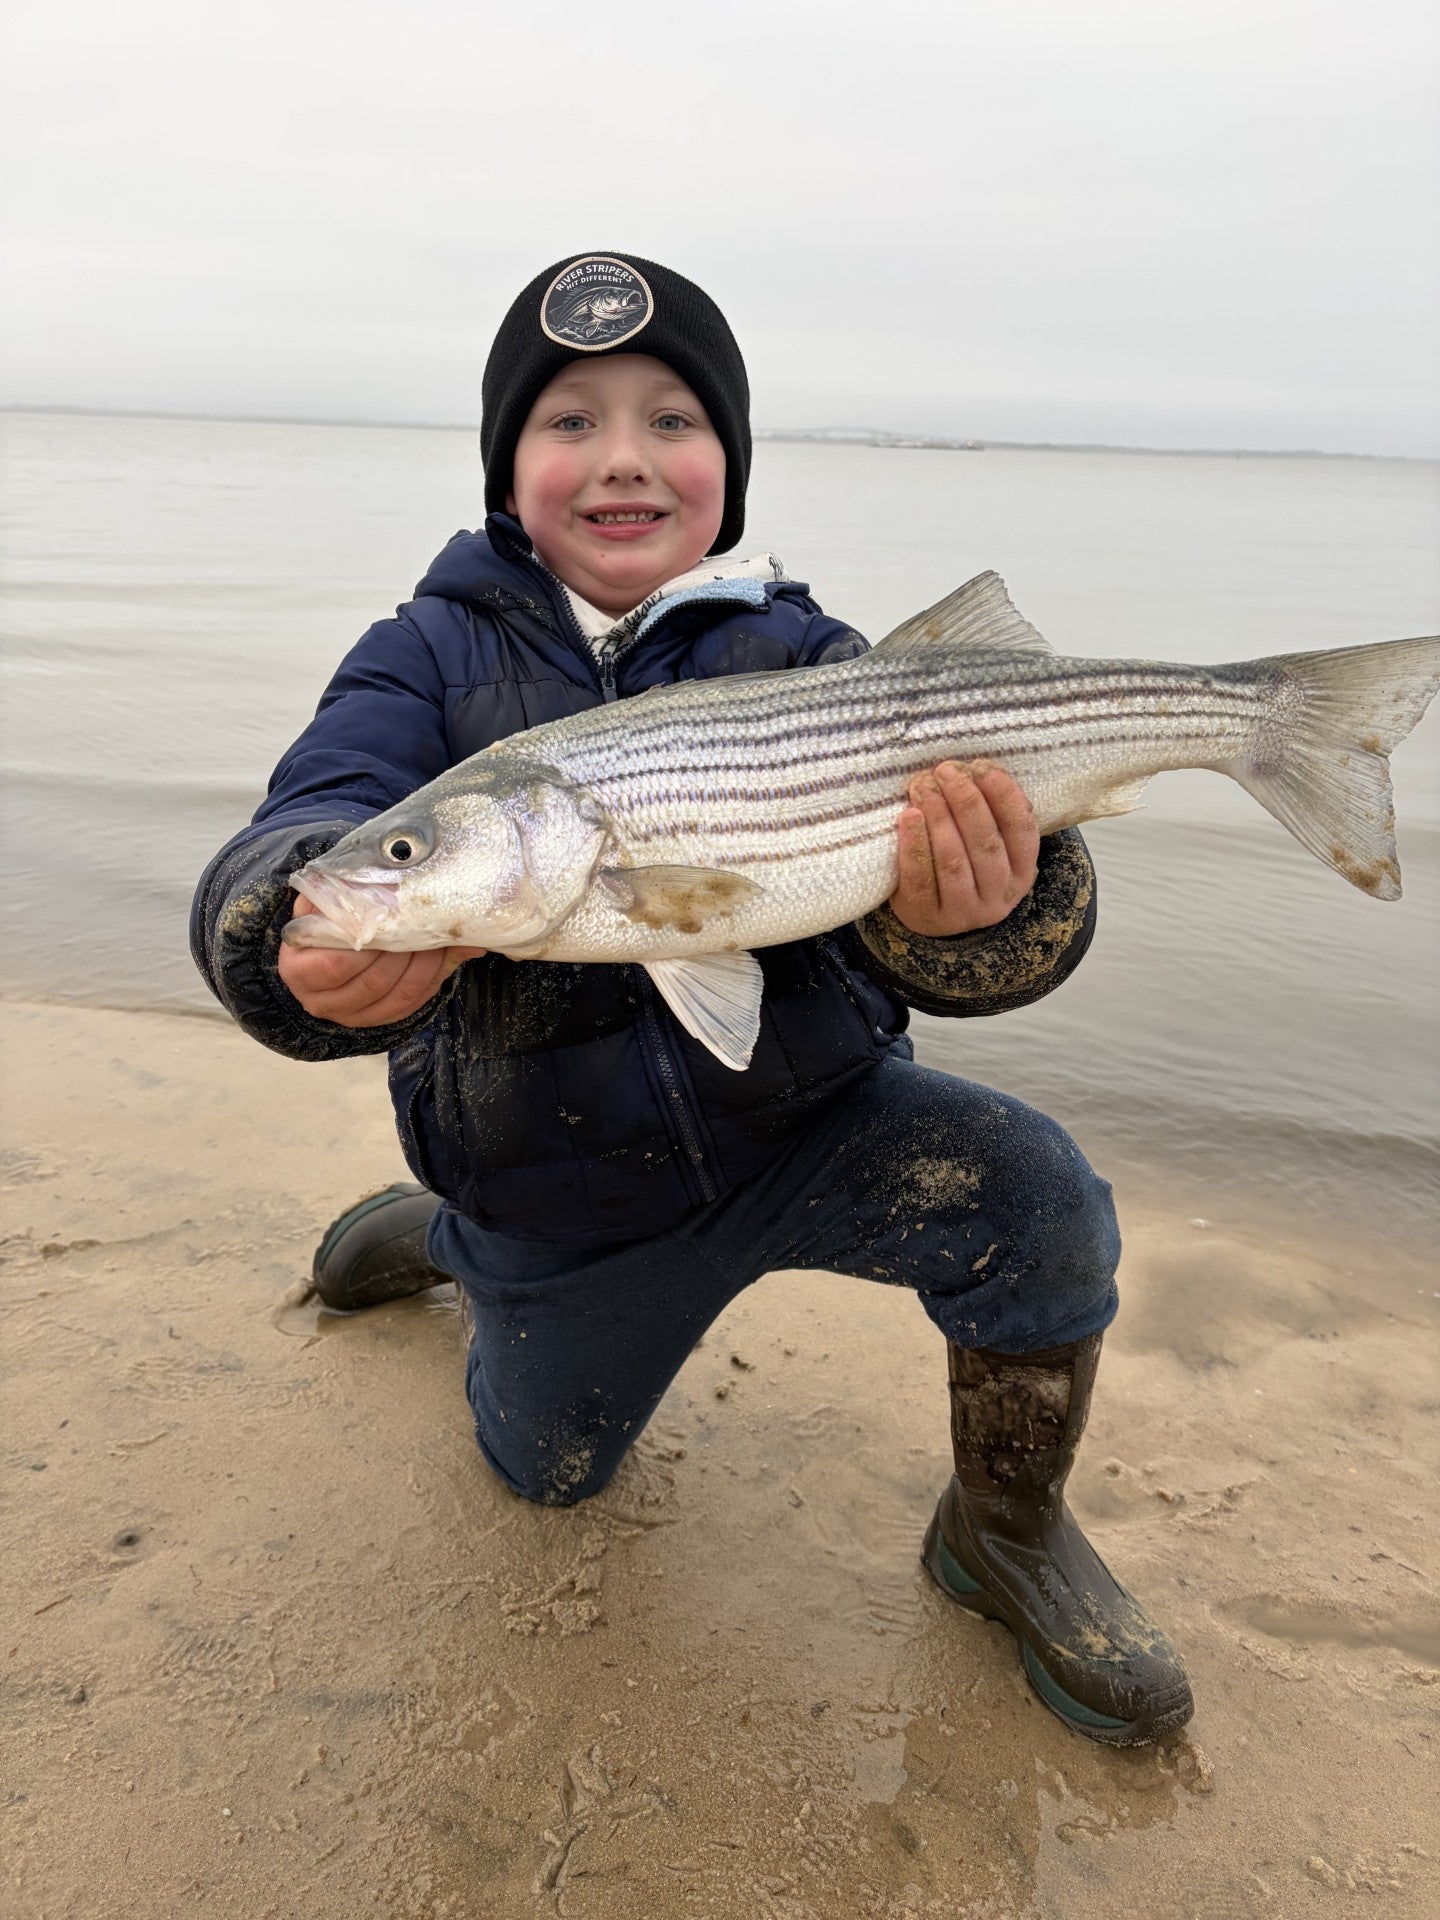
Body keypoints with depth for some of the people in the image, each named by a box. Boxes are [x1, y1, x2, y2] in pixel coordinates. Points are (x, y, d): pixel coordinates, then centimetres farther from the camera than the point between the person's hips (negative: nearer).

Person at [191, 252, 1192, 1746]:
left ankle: (1006, 1530, 3)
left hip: (801, 1122, 0)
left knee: (1036, 1202, -26)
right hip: (559, 1186, 1)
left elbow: (909, 838, -22)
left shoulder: (800, 658, -9)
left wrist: (963, 919, -47)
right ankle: (449, 1235, 51)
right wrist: (320, 949, -49)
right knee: (546, 1471, 22)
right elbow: (306, 827, -24)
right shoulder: (434, 656, -9)